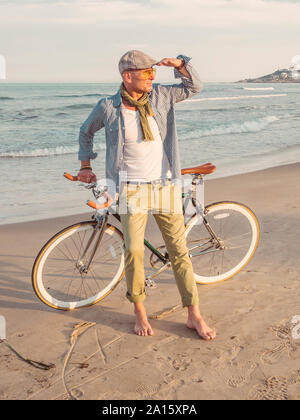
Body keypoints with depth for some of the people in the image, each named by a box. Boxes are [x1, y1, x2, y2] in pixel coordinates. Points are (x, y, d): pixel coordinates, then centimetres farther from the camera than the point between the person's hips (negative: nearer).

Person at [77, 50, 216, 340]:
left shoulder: (160, 96, 2)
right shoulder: (108, 107, -3)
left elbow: (194, 87, 13)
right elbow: (86, 132, 15)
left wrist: (179, 64, -5)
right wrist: (86, 166, 18)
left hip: (165, 185, 2)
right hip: (132, 188, -2)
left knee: (179, 250, 3)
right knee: (134, 251, -7)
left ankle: (194, 315, 13)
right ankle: (140, 312, 16)